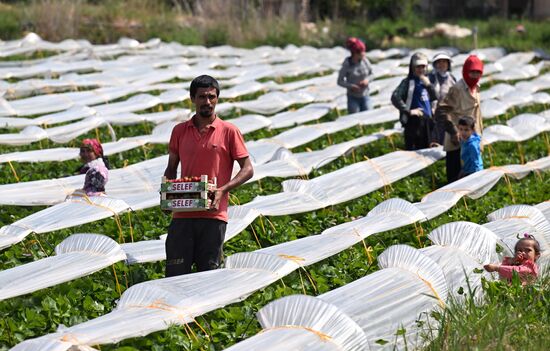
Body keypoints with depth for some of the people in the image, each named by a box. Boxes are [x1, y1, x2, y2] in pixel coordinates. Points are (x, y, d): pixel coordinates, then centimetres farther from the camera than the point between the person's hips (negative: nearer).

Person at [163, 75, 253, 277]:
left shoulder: (229, 131, 2)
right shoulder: (179, 131, 11)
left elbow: (247, 169, 2)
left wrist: (223, 190, -13)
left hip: (213, 214, -2)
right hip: (182, 213, 2)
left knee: (209, 272, 2)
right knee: (175, 271, -1)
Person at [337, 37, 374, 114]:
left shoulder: (365, 61, -5)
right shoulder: (347, 65, -13)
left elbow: (371, 73, 10)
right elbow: (340, 81, -7)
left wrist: (367, 79, -11)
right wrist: (351, 86, -21)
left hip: (365, 96, 3)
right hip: (353, 97, -3)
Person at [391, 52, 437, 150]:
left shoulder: (425, 80, 15)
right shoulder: (408, 81, -7)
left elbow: (434, 98, 10)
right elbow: (395, 98, -18)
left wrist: (428, 85, -5)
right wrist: (408, 111, -17)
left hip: (427, 120, 7)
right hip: (414, 120, -7)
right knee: (412, 149, -8)